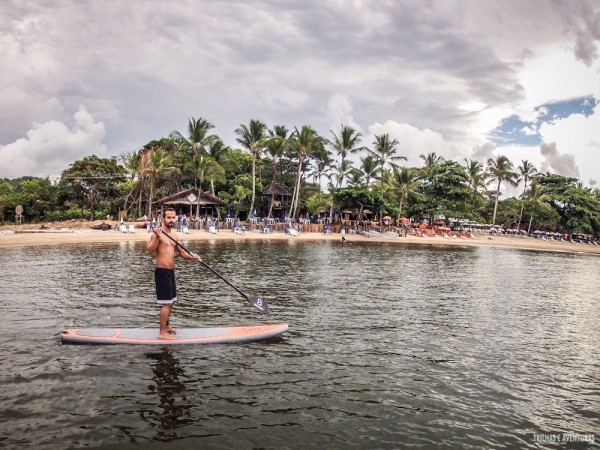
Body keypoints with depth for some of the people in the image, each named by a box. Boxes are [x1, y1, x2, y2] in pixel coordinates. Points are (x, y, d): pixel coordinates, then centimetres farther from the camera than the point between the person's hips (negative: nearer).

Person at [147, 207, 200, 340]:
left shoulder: (174, 235, 12)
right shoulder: (157, 233, -12)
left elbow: (181, 252, 16)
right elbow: (149, 251, -23)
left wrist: (191, 257, -2)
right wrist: (157, 237, -35)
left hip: (171, 271, 9)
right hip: (162, 271, -9)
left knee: (171, 301, 18)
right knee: (166, 303, -7)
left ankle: (166, 326, 33)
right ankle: (162, 332, 2)